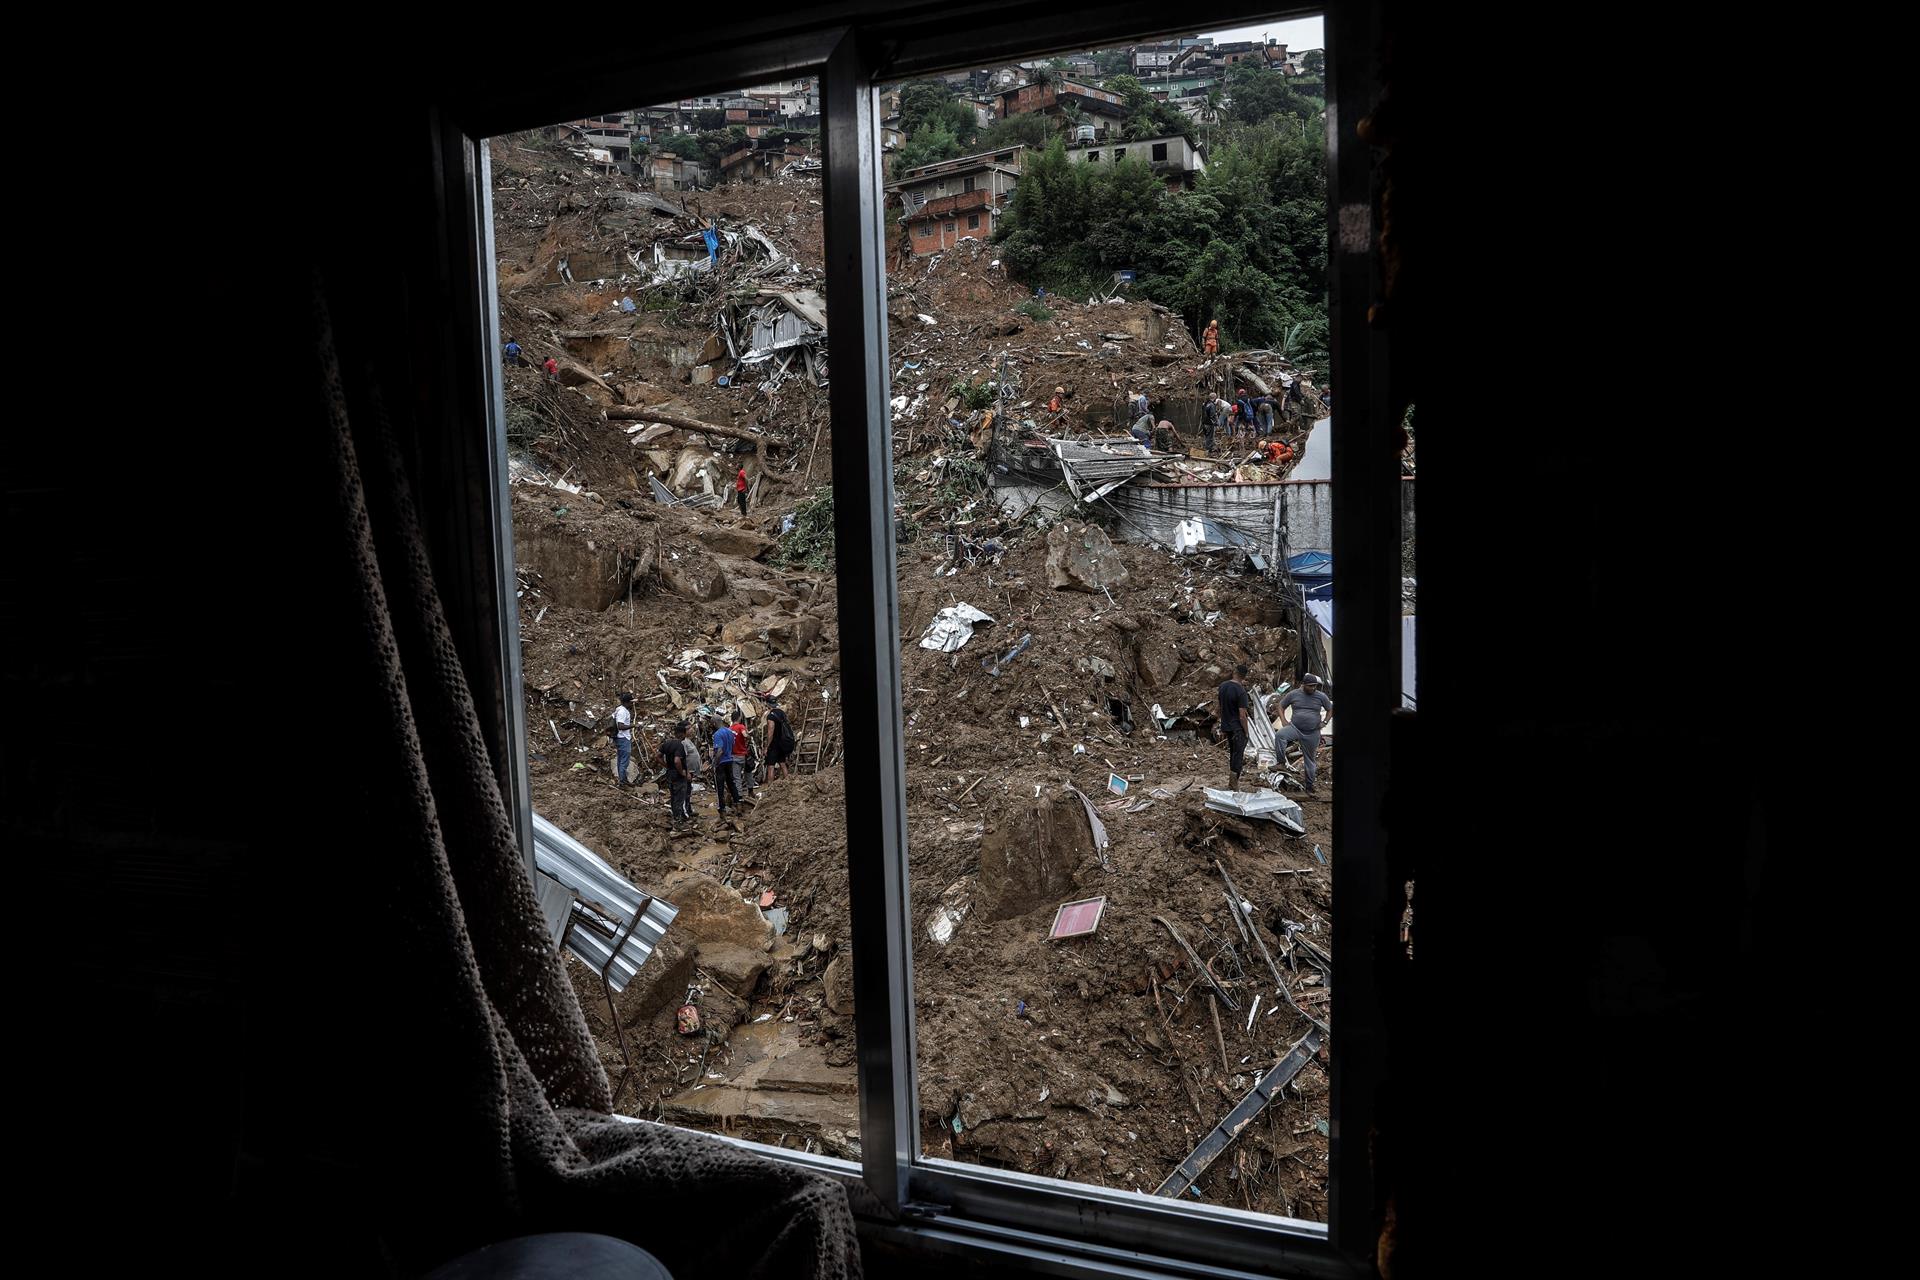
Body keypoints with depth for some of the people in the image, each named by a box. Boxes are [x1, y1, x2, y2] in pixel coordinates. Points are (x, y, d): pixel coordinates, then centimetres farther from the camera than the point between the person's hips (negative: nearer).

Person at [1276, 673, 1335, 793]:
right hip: (1295, 728, 0)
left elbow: (1330, 710, 13)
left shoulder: (1321, 696, 0)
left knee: (1310, 759, 9)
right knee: (1279, 735, -31)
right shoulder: (1293, 694, -1)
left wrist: (1324, 722, -1)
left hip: (1312, 733, 1)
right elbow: (1281, 707, 10)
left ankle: (1310, 785, 21)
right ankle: (1282, 762, -20)